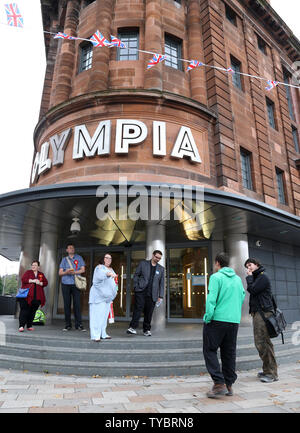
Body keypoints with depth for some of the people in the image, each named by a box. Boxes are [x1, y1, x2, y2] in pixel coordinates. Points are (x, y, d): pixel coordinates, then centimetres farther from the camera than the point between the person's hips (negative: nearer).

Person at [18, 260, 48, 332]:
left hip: (37, 296, 3)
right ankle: (21, 326, -11)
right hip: (27, 295, -3)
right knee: (24, 309, -11)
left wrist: (40, 283, -9)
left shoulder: (41, 274, 17)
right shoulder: (28, 272, 11)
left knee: (33, 311, 6)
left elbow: (46, 282, 10)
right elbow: (23, 279, -4)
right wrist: (32, 281, -13)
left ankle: (29, 326, 15)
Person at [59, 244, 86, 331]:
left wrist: (74, 272, -13)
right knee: (67, 304, 2)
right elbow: (60, 273, 8)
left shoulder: (79, 258, 11)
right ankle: (68, 325, 10)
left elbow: (83, 270, 4)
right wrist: (66, 272, -13)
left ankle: (78, 324, -2)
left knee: (77, 304, -6)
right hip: (65, 284, 1)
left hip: (75, 284, -1)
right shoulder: (64, 259, 14)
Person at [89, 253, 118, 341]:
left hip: (107, 296, 7)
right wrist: (109, 274, -47)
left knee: (104, 315, 8)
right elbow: (100, 274, -29)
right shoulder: (99, 268, -5)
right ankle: (95, 335, -10)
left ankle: (102, 334, 15)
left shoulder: (111, 269, 20)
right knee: (97, 314, -11)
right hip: (99, 295, -7)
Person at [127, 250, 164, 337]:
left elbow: (162, 283, 14)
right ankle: (133, 327, -11)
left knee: (149, 312, 2)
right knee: (138, 308, -13)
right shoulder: (143, 263, 8)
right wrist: (136, 287, -4)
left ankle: (146, 330, 15)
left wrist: (161, 296, 8)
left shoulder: (161, 269, 15)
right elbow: (136, 275, 8)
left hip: (152, 294, 2)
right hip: (141, 291, -2)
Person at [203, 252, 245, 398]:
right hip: (234, 320, 6)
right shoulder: (238, 279, 11)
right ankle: (229, 385, 22)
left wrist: (207, 318, -11)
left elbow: (211, 300, -15)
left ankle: (219, 383, -2)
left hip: (217, 319, -6)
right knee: (229, 353, 15)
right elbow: (242, 297, 15)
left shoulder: (216, 277, -9)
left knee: (210, 350, 4)